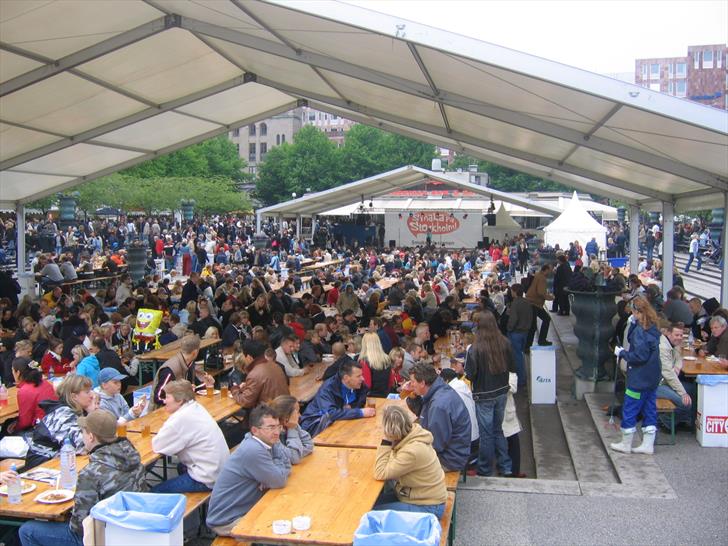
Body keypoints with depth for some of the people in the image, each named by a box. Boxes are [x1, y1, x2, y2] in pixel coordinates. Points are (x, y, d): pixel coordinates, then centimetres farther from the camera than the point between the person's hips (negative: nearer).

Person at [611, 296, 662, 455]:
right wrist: (633, 323, 0)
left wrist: (622, 353, -11)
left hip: (639, 379, -9)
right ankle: (648, 445, 21)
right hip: (652, 377, 9)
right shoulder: (652, 328, 6)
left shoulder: (640, 330, -22)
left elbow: (639, 356, -24)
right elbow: (631, 339, 11)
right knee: (649, 409, 14)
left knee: (629, 410, 5)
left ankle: (626, 444, 16)